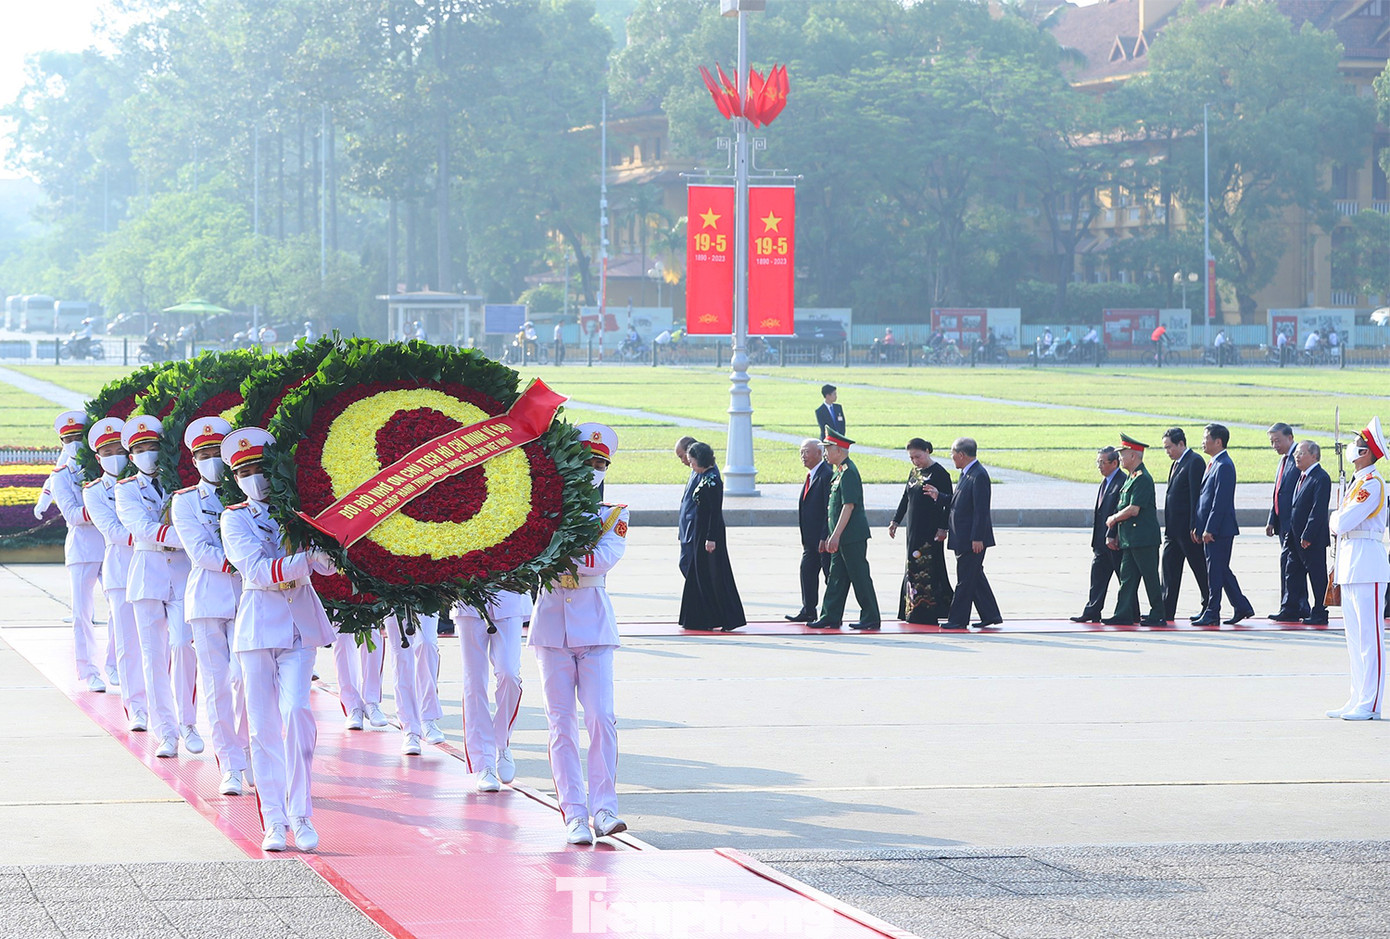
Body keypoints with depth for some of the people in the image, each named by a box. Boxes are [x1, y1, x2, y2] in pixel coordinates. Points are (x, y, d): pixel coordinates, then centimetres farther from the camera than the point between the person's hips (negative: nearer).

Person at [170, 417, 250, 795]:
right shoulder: (184, 501, 7)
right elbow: (199, 551, -5)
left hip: (245, 597, 1)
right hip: (207, 599, -1)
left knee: (245, 678, -8)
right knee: (216, 684, -4)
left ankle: (247, 752, 14)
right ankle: (231, 768, 0)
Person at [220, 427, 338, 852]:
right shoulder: (235, 518, 3)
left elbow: (326, 565, 2)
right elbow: (258, 570, -13)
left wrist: (327, 555, -21)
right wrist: (305, 560, -26)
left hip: (300, 625, 0)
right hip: (259, 622, 0)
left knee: (295, 712, -14)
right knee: (263, 725, -1)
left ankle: (300, 814, -8)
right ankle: (274, 821, 4)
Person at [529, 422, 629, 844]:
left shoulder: (613, 515, 8)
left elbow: (603, 559, -10)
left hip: (594, 623, 0)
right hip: (552, 622, 0)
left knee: (601, 717, -10)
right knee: (562, 722, -2)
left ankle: (604, 805, -6)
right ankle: (573, 813, -1)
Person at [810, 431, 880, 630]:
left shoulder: (848, 472, -16)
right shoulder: (840, 472, 15)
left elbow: (849, 506, -20)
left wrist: (836, 535, -21)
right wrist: (832, 536, 22)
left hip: (852, 537, -10)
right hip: (843, 538, 10)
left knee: (859, 577, -4)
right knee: (836, 577, 10)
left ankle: (871, 618, 2)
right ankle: (831, 617, 13)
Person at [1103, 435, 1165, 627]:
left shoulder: (1142, 478, -15)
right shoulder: (1131, 478, 17)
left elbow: (1133, 510, -21)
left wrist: (1114, 519, -7)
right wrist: (1117, 531, 17)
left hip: (1143, 538, -10)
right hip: (1130, 539, 10)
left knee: (1150, 577, -3)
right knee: (1127, 576, 7)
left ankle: (1158, 615, 2)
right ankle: (1124, 615, 8)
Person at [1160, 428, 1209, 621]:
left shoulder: (1195, 462, -13)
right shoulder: (1176, 464, 17)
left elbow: (1196, 495, -18)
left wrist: (1194, 527, -21)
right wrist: (1168, 527, 17)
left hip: (1188, 529, -10)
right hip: (1174, 529, 10)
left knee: (1200, 569, 1)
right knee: (1169, 569, 7)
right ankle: (1166, 612, 8)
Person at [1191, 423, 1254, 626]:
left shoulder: (1224, 466, -16)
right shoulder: (1214, 464, 16)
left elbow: (1220, 501, -20)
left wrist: (1209, 529, -21)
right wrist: (1198, 526, 18)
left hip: (1219, 530, -10)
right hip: (1210, 529, 10)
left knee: (1216, 571, -4)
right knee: (1222, 571, 14)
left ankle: (1212, 614, 0)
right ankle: (1241, 607, 20)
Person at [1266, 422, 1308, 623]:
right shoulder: (1284, 460, 18)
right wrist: (1272, 521, 18)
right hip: (1284, 523, 10)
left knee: (1288, 561, -10)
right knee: (1292, 563, 11)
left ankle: (1289, 608, -7)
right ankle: (1301, 607, 16)